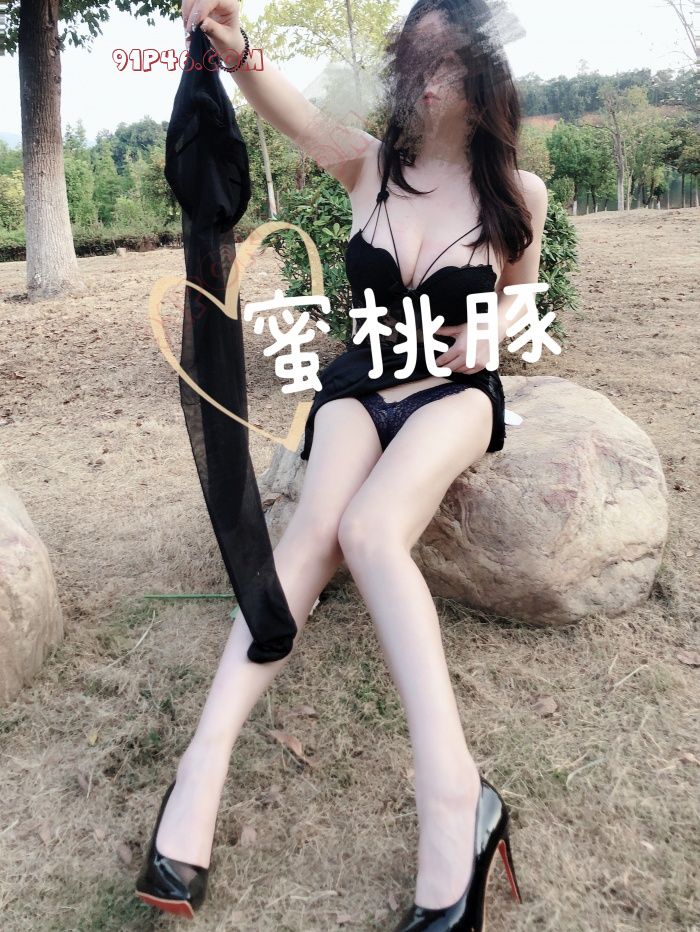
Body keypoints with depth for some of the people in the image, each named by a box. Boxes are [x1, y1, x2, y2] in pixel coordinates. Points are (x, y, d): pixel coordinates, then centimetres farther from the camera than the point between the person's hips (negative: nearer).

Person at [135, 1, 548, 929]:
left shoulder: (519, 193, -1)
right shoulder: (368, 164, 3)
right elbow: (288, 110, -15)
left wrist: (494, 324, -6)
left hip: (455, 392, -2)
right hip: (361, 383, 2)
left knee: (370, 528, -34)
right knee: (314, 529, -29)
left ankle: (453, 801, -36)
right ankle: (203, 768, -30)